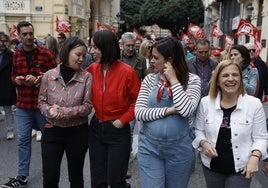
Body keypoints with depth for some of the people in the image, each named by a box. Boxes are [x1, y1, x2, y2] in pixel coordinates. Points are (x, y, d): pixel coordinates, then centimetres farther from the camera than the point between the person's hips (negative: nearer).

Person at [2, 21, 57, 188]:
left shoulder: (45, 53, -8)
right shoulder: (16, 55, 6)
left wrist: (38, 79, -21)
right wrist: (16, 80, -6)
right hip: (23, 105, 3)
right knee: (23, 140, 7)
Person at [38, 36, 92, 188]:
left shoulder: (86, 77, -7)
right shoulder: (49, 75, -4)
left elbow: (87, 106, -11)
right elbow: (42, 102, 3)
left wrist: (62, 112, -21)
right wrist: (50, 111, -19)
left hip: (77, 132, -1)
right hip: (52, 130, 1)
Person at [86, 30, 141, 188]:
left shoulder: (127, 72, -15)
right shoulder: (92, 69, -1)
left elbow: (138, 100, -8)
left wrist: (123, 120, -13)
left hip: (118, 131, -4)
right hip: (96, 128, 5)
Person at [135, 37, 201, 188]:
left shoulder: (192, 80, -7)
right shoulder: (150, 79, 0)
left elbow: (187, 110, -22)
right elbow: (139, 112, -7)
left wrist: (173, 80, -16)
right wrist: (168, 111, -17)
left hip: (179, 148, -1)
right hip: (149, 147, 1)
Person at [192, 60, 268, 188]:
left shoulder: (254, 104, -9)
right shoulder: (205, 102, -5)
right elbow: (198, 131, 4)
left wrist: (255, 157, -20)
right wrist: (203, 143, -14)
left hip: (241, 168, -2)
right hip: (211, 166, 2)